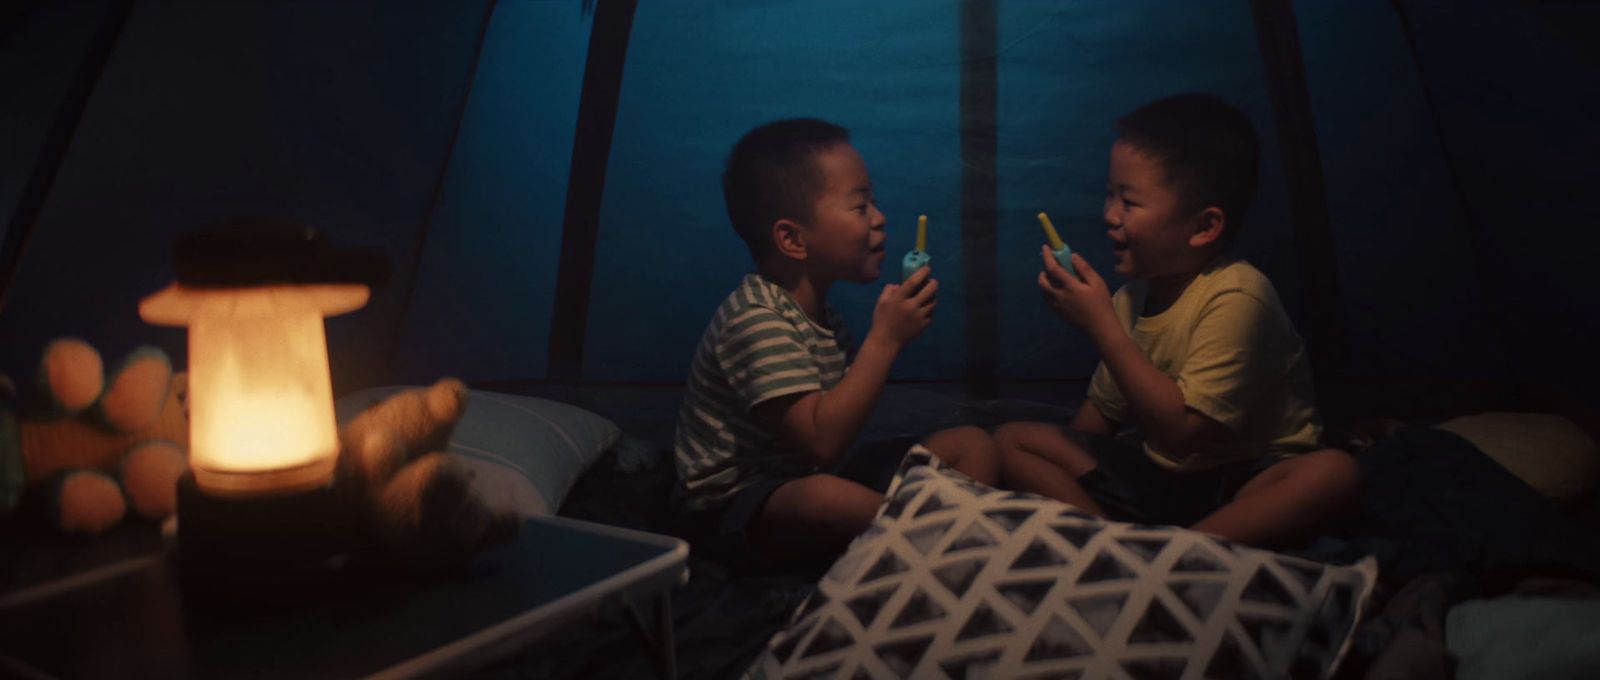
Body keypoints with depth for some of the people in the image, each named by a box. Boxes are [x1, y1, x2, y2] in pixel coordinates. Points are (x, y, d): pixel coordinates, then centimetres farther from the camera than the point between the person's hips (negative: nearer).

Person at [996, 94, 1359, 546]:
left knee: (1333, 472, -36)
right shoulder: (1133, 293, -1)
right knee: (1010, 441, -3)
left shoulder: (1236, 296, -22)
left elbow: (1182, 431, -28)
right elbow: (1104, 411, 12)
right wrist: (1065, 462, -2)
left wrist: (1100, 324, -27)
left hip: (1239, 485, -6)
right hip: (1157, 474, 6)